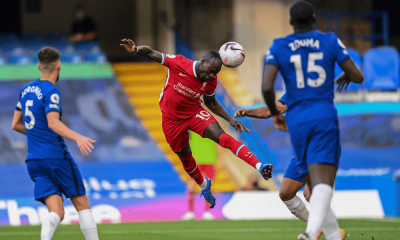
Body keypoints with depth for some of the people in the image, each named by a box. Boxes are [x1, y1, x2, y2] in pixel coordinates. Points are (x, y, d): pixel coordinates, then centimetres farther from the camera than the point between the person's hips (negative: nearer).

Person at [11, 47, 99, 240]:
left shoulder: (26, 90, 13)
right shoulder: (51, 92, -11)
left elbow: (16, 124, 20)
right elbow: (53, 123, -26)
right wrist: (77, 137, -38)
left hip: (34, 160, 6)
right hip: (56, 157, -6)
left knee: (56, 213, -3)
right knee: (82, 204, 7)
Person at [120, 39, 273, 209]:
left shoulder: (210, 81, -13)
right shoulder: (178, 63, -24)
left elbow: (210, 102, 6)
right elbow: (152, 54, -15)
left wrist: (230, 120, -2)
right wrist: (136, 49, -36)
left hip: (195, 112, 1)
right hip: (172, 118, 0)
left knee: (224, 138, -23)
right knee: (185, 156, 14)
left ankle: (259, 166, -35)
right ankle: (203, 185, 44)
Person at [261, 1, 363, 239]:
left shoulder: (279, 47, 5)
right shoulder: (330, 41, 5)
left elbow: (267, 87, -6)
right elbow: (359, 77, 6)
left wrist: (275, 113, 12)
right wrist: (346, 77, 30)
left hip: (296, 121, 2)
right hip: (325, 117, -2)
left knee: (316, 187, 13)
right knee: (323, 185, -16)